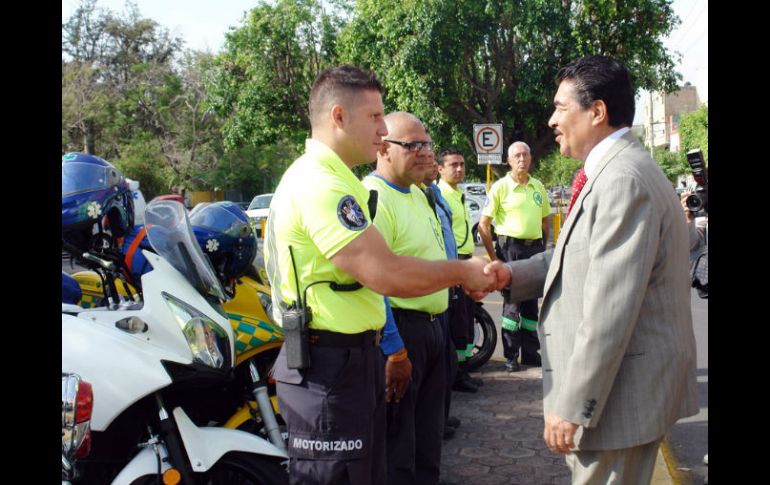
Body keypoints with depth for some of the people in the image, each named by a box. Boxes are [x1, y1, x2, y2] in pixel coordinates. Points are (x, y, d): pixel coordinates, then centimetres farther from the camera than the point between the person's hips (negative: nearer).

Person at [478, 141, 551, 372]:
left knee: (531, 303, 11)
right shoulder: (501, 187, -5)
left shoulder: (538, 187, 11)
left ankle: (530, 353, 20)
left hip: (535, 248, 5)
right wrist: (493, 257, -10)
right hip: (511, 247, -5)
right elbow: (483, 224, -7)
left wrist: (544, 249, 13)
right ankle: (511, 355, 5)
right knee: (513, 301, -4)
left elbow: (545, 220, 21)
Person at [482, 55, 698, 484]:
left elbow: (610, 312, -26)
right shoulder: (614, 171, 13)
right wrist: (513, 275, 1)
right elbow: (584, 258, 16)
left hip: (618, 393, -10)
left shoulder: (624, 180, -22)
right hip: (618, 385, 10)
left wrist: (572, 406, -21)